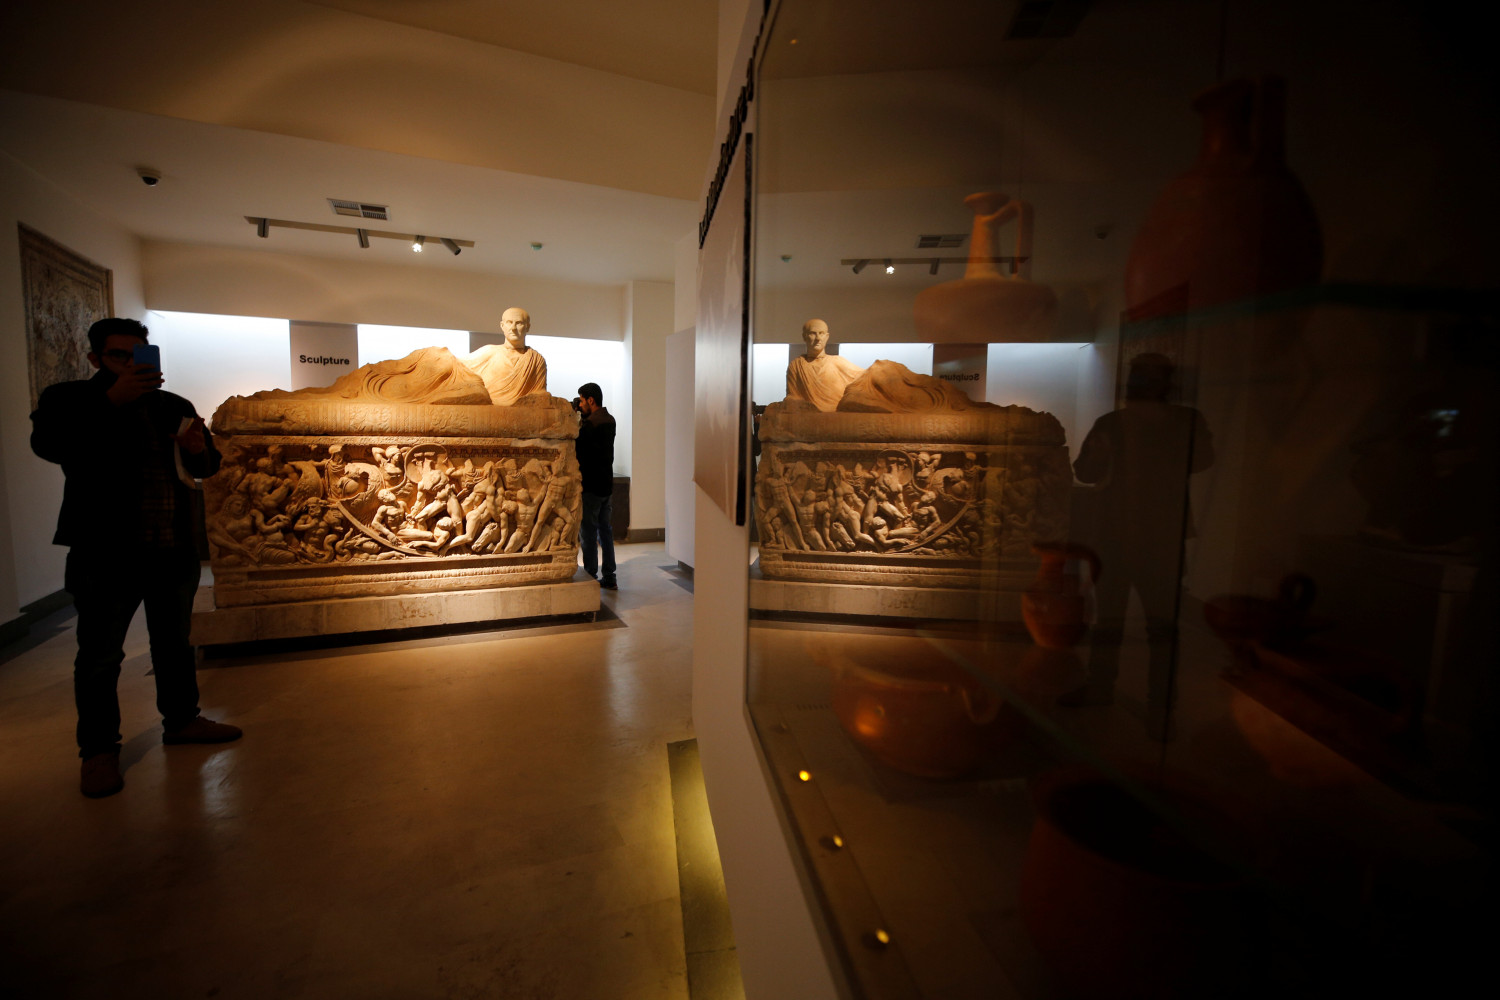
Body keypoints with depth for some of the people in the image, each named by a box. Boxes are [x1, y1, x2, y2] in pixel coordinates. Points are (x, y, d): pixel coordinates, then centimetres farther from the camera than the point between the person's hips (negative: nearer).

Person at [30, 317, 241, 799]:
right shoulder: (68, 398, -1)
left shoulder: (174, 406, 10)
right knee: (100, 656, 4)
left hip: (174, 550, 4)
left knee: (174, 643, 15)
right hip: (105, 555, -4)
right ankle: (98, 750, 17)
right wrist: (111, 401, -26)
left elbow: (208, 466, 11)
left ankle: (181, 719, 30)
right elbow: (47, 444, -20)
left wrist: (198, 450, -12)